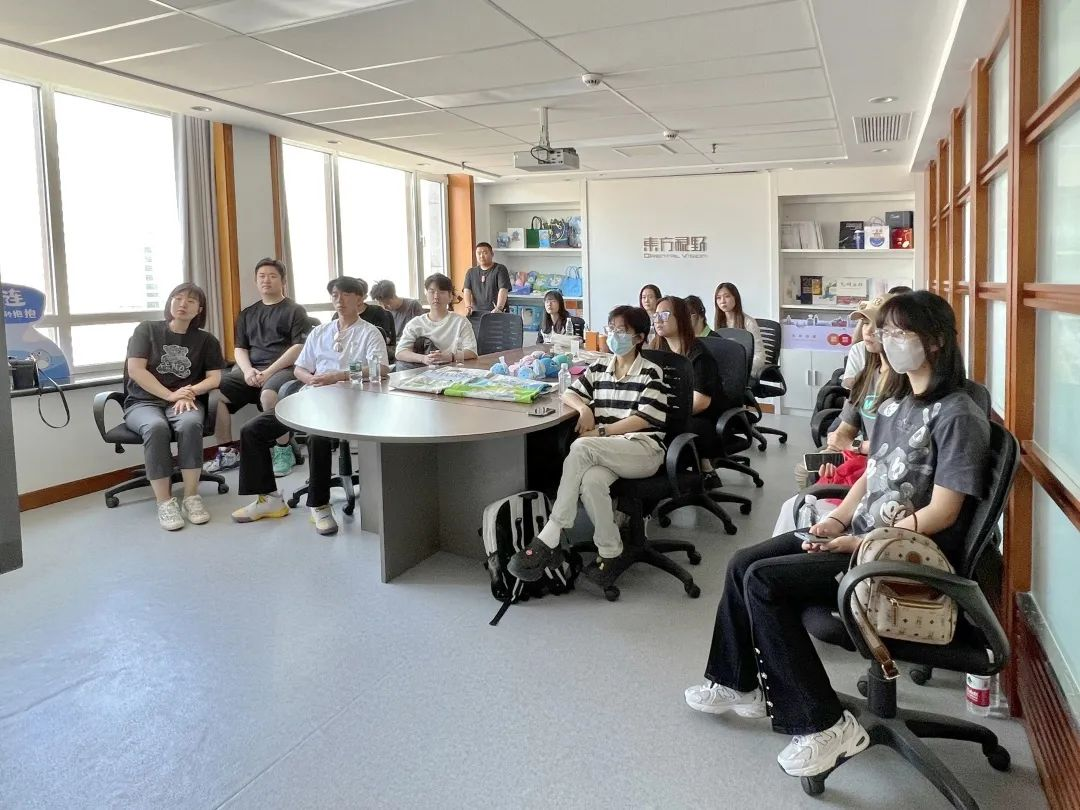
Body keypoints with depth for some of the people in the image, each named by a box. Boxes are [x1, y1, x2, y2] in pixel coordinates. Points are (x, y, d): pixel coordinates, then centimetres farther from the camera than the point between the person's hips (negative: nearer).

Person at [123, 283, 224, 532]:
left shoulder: (206, 340, 11)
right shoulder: (146, 329, 6)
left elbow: (215, 378, 2)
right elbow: (135, 370, -4)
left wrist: (190, 392, -18)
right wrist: (171, 395, -14)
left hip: (185, 402, 1)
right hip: (143, 402, -1)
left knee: (190, 424, -36)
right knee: (156, 427, -36)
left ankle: (191, 496, -28)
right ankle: (164, 502, -31)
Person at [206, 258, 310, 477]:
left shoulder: (295, 311, 6)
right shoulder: (247, 314, 23)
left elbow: (300, 348, -6)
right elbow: (239, 349, 17)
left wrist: (269, 372, -15)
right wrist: (248, 370, -6)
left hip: (283, 368, -6)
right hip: (251, 370, 6)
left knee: (268, 395, -38)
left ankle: (283, 451, -20)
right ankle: (228, 451, -7)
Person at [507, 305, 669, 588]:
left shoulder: (651, 373, 3)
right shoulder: (598, 369, 17)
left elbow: (643, 419, -7)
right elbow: (568, 394, 20)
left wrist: (600, 432, -13)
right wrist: (584, 408, -3)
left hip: (644, 448, -4)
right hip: (606, 452, 4)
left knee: (581, 447, -34)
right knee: (591, 480, -36)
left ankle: (549, 539, -35)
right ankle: (610, 553, -21)